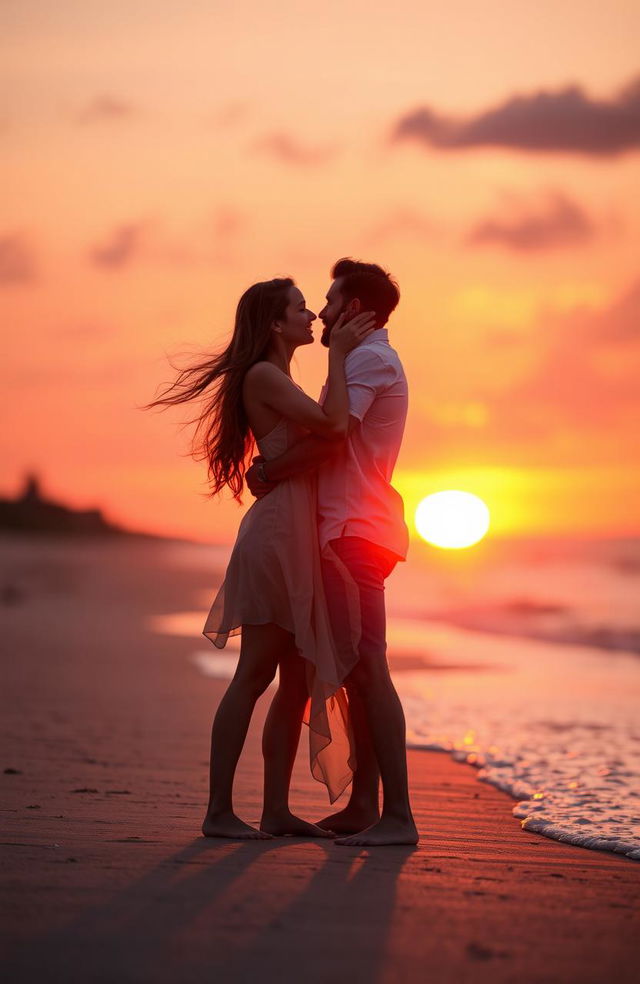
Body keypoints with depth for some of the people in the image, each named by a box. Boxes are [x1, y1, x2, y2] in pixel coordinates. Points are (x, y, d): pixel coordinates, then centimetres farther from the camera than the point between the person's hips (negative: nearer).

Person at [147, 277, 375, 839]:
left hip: (300, 543, 10)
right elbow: (333, 426, -20)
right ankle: (220, 811, -5)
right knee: (254, 676, -8)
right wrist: (338, 355, -10)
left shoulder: (280, 382, 22)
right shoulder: (263, 376, -9)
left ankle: (277, 810, 11)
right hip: (278, 534, -10)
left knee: (301, 680, 8)